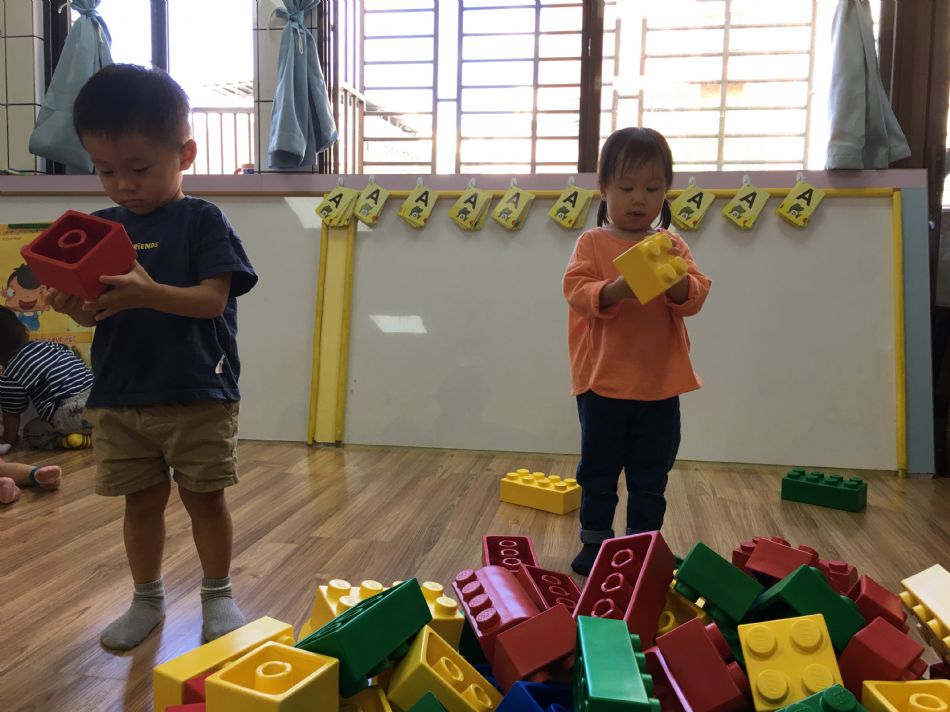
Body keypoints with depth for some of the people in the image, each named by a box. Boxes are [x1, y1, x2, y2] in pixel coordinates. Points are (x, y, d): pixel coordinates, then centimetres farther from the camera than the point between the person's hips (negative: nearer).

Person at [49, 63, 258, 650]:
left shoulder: (202, 221, -6)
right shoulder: (101, 228, 8)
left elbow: (213, 298, -17)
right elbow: (96, 311, 7)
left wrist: (147, 293, -32)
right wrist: (75, 305, -16)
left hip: (198, 396, -4)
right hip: (119, 397, 4)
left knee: (205, 497, 7)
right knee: (141, 501, 14)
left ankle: (218, 595, 27)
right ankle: (147, 599, 32)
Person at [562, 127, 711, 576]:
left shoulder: (672, 247, 5)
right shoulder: (593, 242, -3)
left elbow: (694, 299, -4)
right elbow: (576, 292, -14)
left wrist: (676, 278, -24)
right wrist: (615, 290, -31)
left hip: (660, 386, 3)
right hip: (603, 382, -2)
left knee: (651, 478, 12)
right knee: (598, 472, 11)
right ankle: (594, 544, 27)